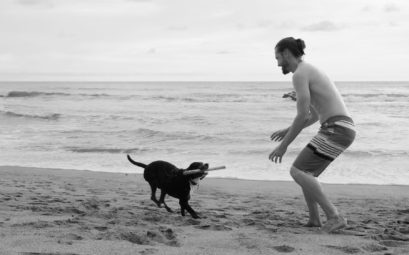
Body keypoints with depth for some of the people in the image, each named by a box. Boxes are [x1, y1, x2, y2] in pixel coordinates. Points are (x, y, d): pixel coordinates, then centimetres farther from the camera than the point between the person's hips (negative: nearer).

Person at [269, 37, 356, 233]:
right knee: (304, 172, 20)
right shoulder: (311, 73, 26)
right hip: (341, 130, 10)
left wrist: (283, 145, -5)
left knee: (297, 172, -11)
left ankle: (334, 216, -13)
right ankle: (314, 220, 18)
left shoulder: (299, 74, -8)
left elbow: (303, 115, -14)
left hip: (336, 130, -10)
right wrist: (287, 131, 28)